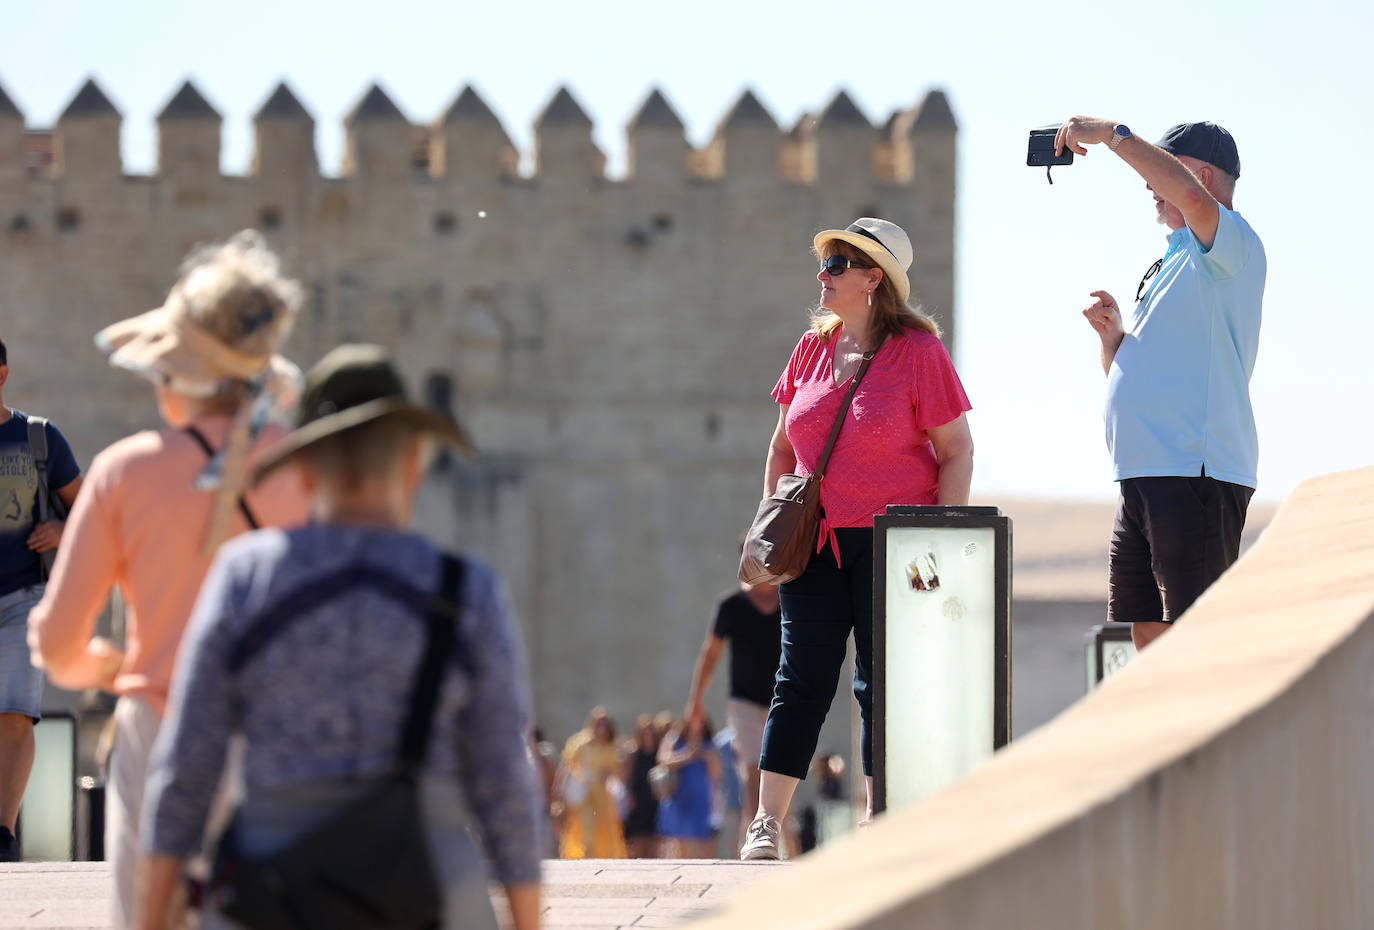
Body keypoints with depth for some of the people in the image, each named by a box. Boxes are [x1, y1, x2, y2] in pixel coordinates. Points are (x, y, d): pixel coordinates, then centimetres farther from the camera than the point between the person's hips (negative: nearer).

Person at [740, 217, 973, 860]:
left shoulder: (918, 350, -4)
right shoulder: (812, 348, 10)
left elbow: (957, 453, -3)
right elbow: (783, 447, 21)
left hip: (891, 541, -4)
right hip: (816, 540, 4)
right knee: (802, 677, -3)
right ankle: (767, 821, -6)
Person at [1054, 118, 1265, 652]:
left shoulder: (1231, 246, -5)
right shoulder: (1169, 266, 25)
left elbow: (1191, 195, -28)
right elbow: (1127, 376, 29)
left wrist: (1112, 133, -17)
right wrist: (1113, 334, 7)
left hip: (1196, 474, -10)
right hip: (1143, 477, 10)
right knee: (1150, 638, 9)